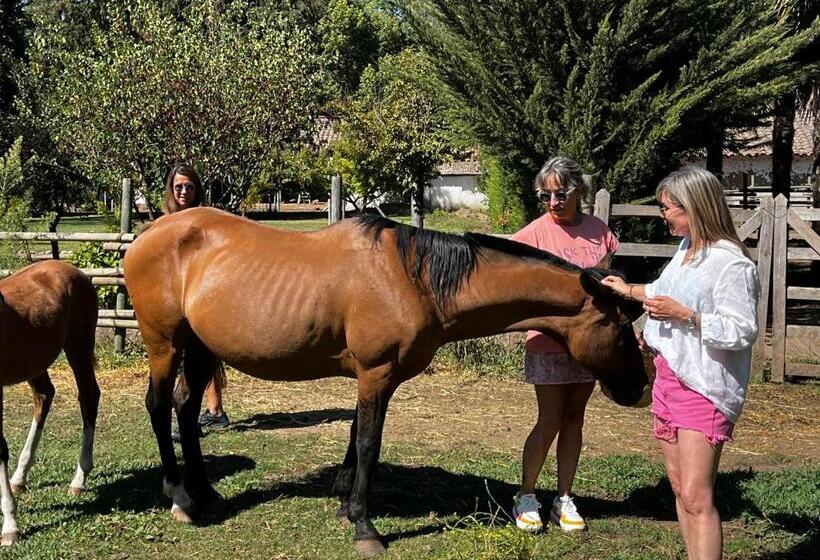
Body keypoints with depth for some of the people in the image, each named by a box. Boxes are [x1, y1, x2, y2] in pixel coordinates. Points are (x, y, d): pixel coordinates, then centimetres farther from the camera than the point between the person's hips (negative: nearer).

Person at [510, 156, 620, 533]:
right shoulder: (536, 232, -9)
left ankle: (564, 499, 23)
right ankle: (525, 498, 16)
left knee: (573, 419, 11)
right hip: (548, 341, -4)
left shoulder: (598, 231, 3)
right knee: (549, 422, -1)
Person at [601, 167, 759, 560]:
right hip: (668, 376, 9)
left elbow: (742, 331, -22)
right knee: (679, 487, 15)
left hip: (703, 387, -9)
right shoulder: (687, 249, 9)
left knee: (696, 497, -10)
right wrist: (630, 290, 34)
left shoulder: (730, 263, -19)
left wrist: (684, 314, -24)